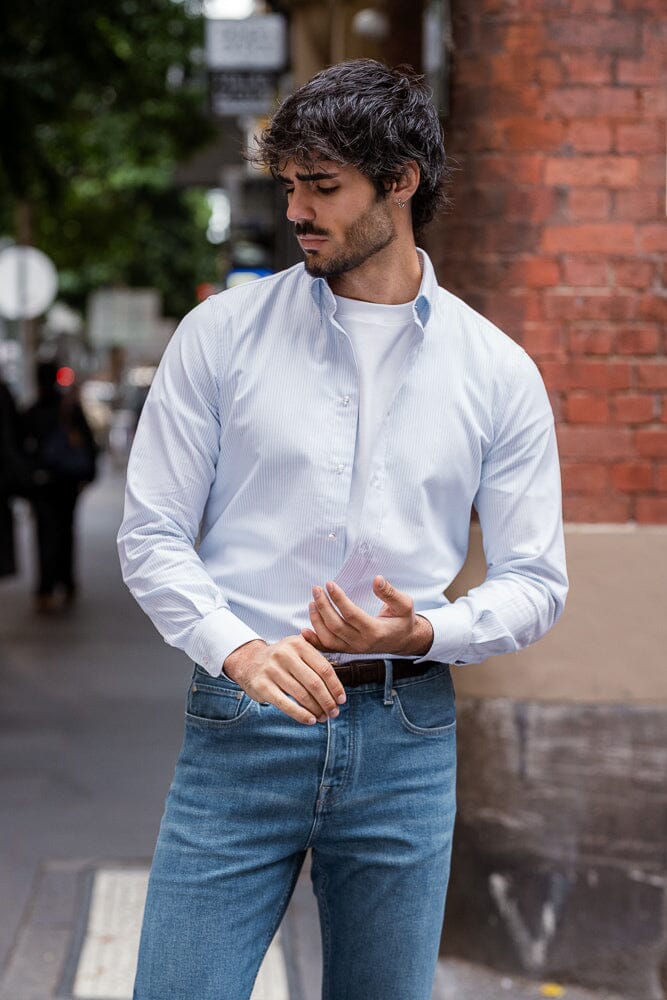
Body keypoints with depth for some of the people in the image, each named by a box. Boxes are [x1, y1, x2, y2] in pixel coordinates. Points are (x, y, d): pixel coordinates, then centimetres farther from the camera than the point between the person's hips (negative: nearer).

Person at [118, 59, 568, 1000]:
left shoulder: (497, 371, 4)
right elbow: (151, 534, 1)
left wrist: (424, 631, -13)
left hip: (404, 735, 1)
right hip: (240, 724, -1)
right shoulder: (221, 332, 2)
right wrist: (239, 649, -16)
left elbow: (536, 579, 6)